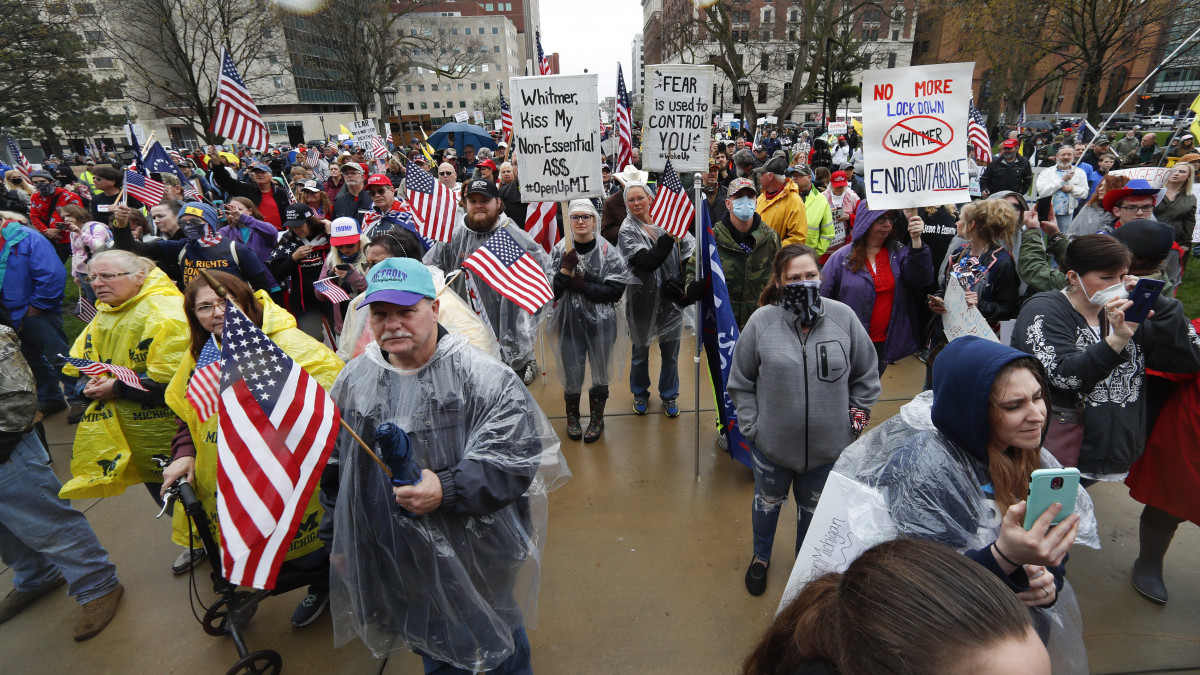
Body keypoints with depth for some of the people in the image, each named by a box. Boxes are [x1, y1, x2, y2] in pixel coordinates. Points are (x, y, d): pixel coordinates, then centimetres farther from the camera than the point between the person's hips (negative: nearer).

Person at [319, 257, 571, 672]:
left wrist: (447, 490, -32)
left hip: (477, 559, -4)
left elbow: (516, 458, -21)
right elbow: (334, 470, 12)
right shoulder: (353, 380, 1)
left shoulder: (485, 378, -18)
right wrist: (339, 541, 15)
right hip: (392, 564, 4)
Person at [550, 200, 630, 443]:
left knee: (600, 371, 12)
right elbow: (552, 291, -6)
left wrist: (583, 286, -18)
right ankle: (572, 416, 36)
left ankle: (597, 418, 35)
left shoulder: (607, 251, -7)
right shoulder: (560, 250, -3)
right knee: (572, 372, 9)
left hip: (602, 323, -1)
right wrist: (565, 269, -21)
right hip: (570, 322, 1)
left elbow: (616, 290, -13)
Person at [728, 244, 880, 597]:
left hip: (827, 445, 1)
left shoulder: (843, 317, -10)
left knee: (814, 508, 24)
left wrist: (855, 418, 2)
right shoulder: (762, 321, -15)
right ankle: (761, 557, 53)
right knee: (767, 502, 24)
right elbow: (741, 383, -5)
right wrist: (751, 427, -9)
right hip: (772, 443, -1)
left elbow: (866, 376, 3)